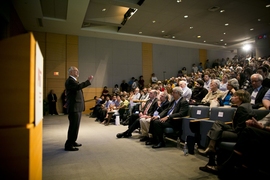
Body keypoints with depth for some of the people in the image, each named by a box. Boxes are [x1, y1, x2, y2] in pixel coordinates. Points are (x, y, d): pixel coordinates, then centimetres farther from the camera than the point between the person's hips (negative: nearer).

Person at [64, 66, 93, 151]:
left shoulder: (73, 80, 20)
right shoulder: (70, 80, -13)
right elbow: (78, 86, -32)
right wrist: (88, 81, -30)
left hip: (77, 107, 11)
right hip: (74, 107, -11)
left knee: (75, 125, 18)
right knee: (74, 126, -8)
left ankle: (72, 141, 30)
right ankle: (68, 145, 1)